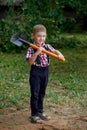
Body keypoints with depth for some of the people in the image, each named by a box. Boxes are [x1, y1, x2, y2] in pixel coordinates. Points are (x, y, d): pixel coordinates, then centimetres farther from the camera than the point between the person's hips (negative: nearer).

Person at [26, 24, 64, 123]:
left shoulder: (47, 47, 3)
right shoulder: (31, 49, -10)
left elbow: (54, 51, -12)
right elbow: (30, 62, -18)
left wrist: (59, 54, -34)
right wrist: (37, 53, -30)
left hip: (45, 71, 5)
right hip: (36, 72, -5)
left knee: (42, 93, 16)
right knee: (35, 94, 0)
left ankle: (40, 112, 30)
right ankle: (34, 115, 7)